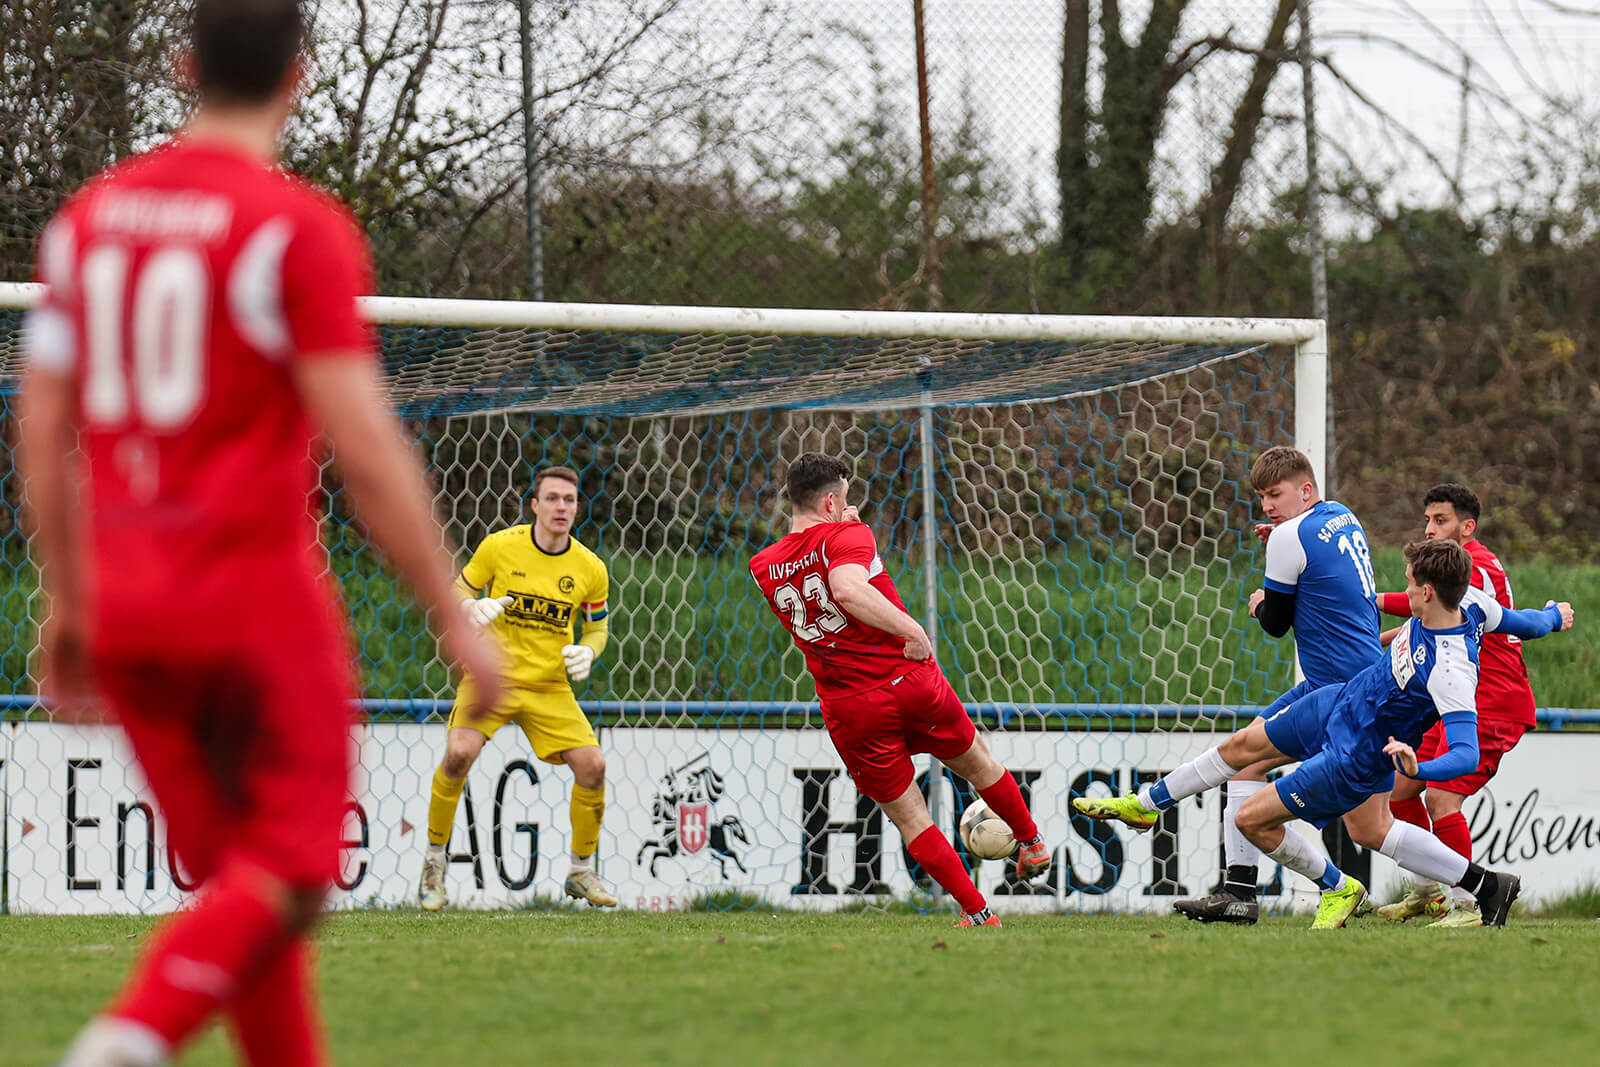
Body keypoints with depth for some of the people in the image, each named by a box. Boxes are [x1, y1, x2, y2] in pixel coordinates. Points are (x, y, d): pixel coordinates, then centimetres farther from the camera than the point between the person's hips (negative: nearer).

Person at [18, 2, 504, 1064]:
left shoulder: (89, 216, 9)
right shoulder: (297, 228, -10)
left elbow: (43, 431, 12)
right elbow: (362, 443, -14)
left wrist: (67, 604, 22)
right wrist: (454, 617, -8)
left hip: (124, 608, 6)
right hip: (258, 598, -6)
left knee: (236, 879, 14)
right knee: (286, 878, -4)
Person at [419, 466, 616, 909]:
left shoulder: (590, 569, -1)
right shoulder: (499, 547, -7)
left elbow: (597, 626, 12)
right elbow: (459, 590, 5)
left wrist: (587, 653, -10)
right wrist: (473, 608, -18)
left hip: (550, 687, 2)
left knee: (592, 765, -11)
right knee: (459, 755, -25)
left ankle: (582, 872, 10)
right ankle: (434, 862, -5)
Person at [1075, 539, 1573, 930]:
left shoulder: (1451, 672, -39)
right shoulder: (1468, 601, -16)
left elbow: (1468, 753, -42)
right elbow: (1511, 620, 3)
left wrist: (1418, 768, -58)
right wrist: (1550, 617, 24)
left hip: (1359, 754, -9)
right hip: (1343, 699, 9)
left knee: (1253, 819, -1)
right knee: (1241, 746, 20)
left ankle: (1338, 889, 23)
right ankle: (1144, 805, 43)